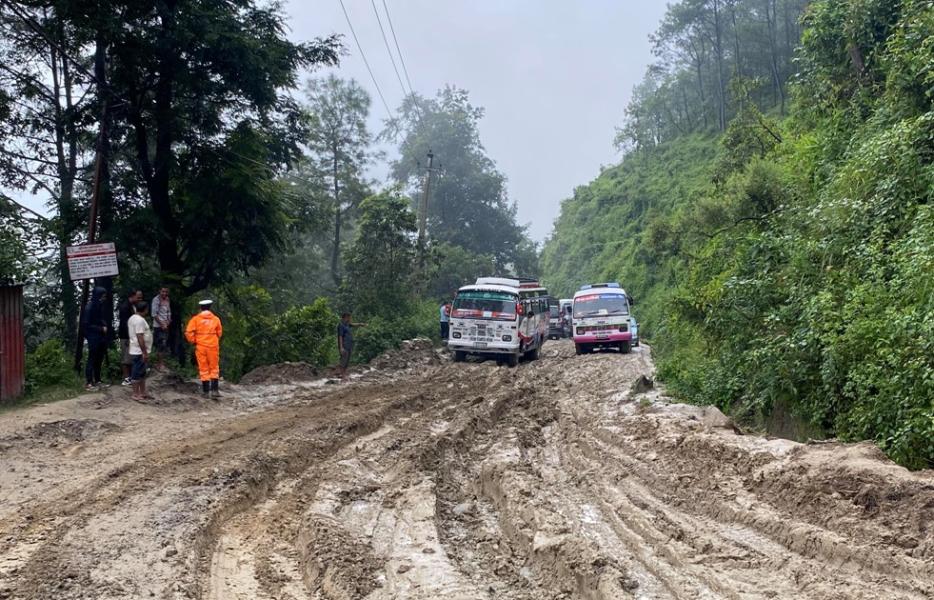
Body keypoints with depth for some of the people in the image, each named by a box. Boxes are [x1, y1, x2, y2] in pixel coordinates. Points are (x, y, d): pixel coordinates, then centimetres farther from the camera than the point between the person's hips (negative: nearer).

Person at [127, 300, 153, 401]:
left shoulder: (132, 318, 13)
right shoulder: (140, 320, -19)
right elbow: (140, 338, -24)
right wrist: (145, 353, -22)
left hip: (136, 351, 10)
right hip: (140, 352, -10)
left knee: (142, 373, 15)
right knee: (137, 373, -4)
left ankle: (142, 393, 21)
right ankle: (136, 394, 0)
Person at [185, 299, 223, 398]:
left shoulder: (196, 319, -3)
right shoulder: (215, 319, 1)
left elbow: (189, 332, -9)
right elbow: (219, 333, 4)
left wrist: (193, 341, 8)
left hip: (200, 346, 0)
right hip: (213, 346, 0)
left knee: (203, 369, 7)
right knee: (214, 368, 8)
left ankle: (205, 391, 9)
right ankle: (214, 390, -1)